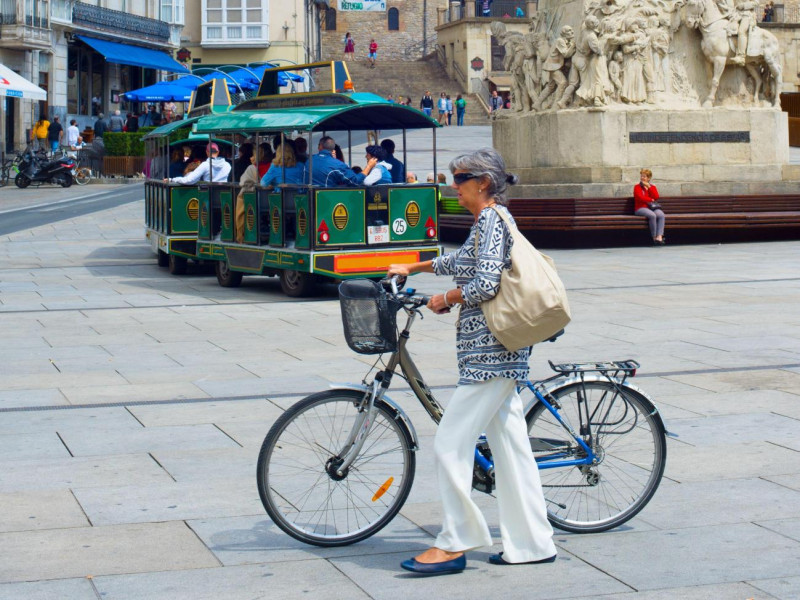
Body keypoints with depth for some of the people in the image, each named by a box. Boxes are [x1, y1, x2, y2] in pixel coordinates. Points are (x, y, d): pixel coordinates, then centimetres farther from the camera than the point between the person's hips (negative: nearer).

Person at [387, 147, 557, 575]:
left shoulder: (492, 220, -13)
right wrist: (412, 268, 42)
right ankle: (532, 543, 14)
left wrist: (445, 299, -6)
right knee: (510, 446, 10)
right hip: (498, 353, 10)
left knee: (451, 444, -6)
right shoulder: (491, 219, 17)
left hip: (488, 354, -10)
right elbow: (461, 261, 35)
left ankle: (454, 544, 1)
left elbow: (484, 285, -23)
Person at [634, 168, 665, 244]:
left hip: (653, 208, 4)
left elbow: (656, 197, 0)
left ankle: (659, 236, -41)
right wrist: (651, 200, -2)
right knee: (652, 215, -35)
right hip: (641, 208, -4)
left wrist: (649, 187, -2)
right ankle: (654, 237, -27)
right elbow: (640, 197, -8)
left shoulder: (653, 187, 19)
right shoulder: (637, 187, 9)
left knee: (661, 215, -30)